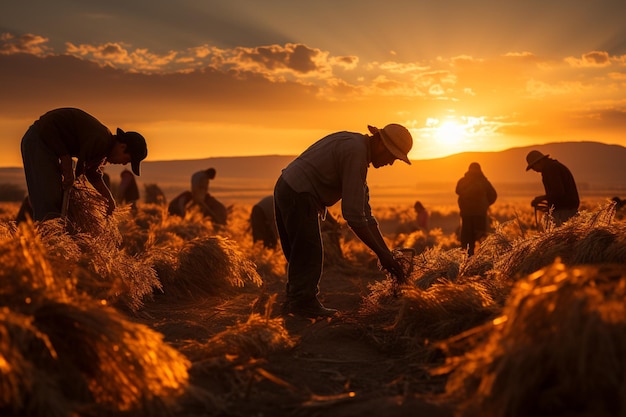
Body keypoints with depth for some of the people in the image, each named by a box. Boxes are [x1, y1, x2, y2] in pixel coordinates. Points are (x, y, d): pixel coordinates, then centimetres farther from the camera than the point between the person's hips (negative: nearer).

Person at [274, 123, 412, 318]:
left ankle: (294, 302, 23)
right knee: (310, 255, -3)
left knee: (300, 256, 17)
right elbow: (353, 214, -21)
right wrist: (381, 253, -14)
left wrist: (387, 254, 10)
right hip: (299, 195, -11)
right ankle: (304, 303, 4)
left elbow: (364, 210, 14)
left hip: (285, 189, 11)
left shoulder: (356, 146, 14)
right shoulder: (355, 152, -18)